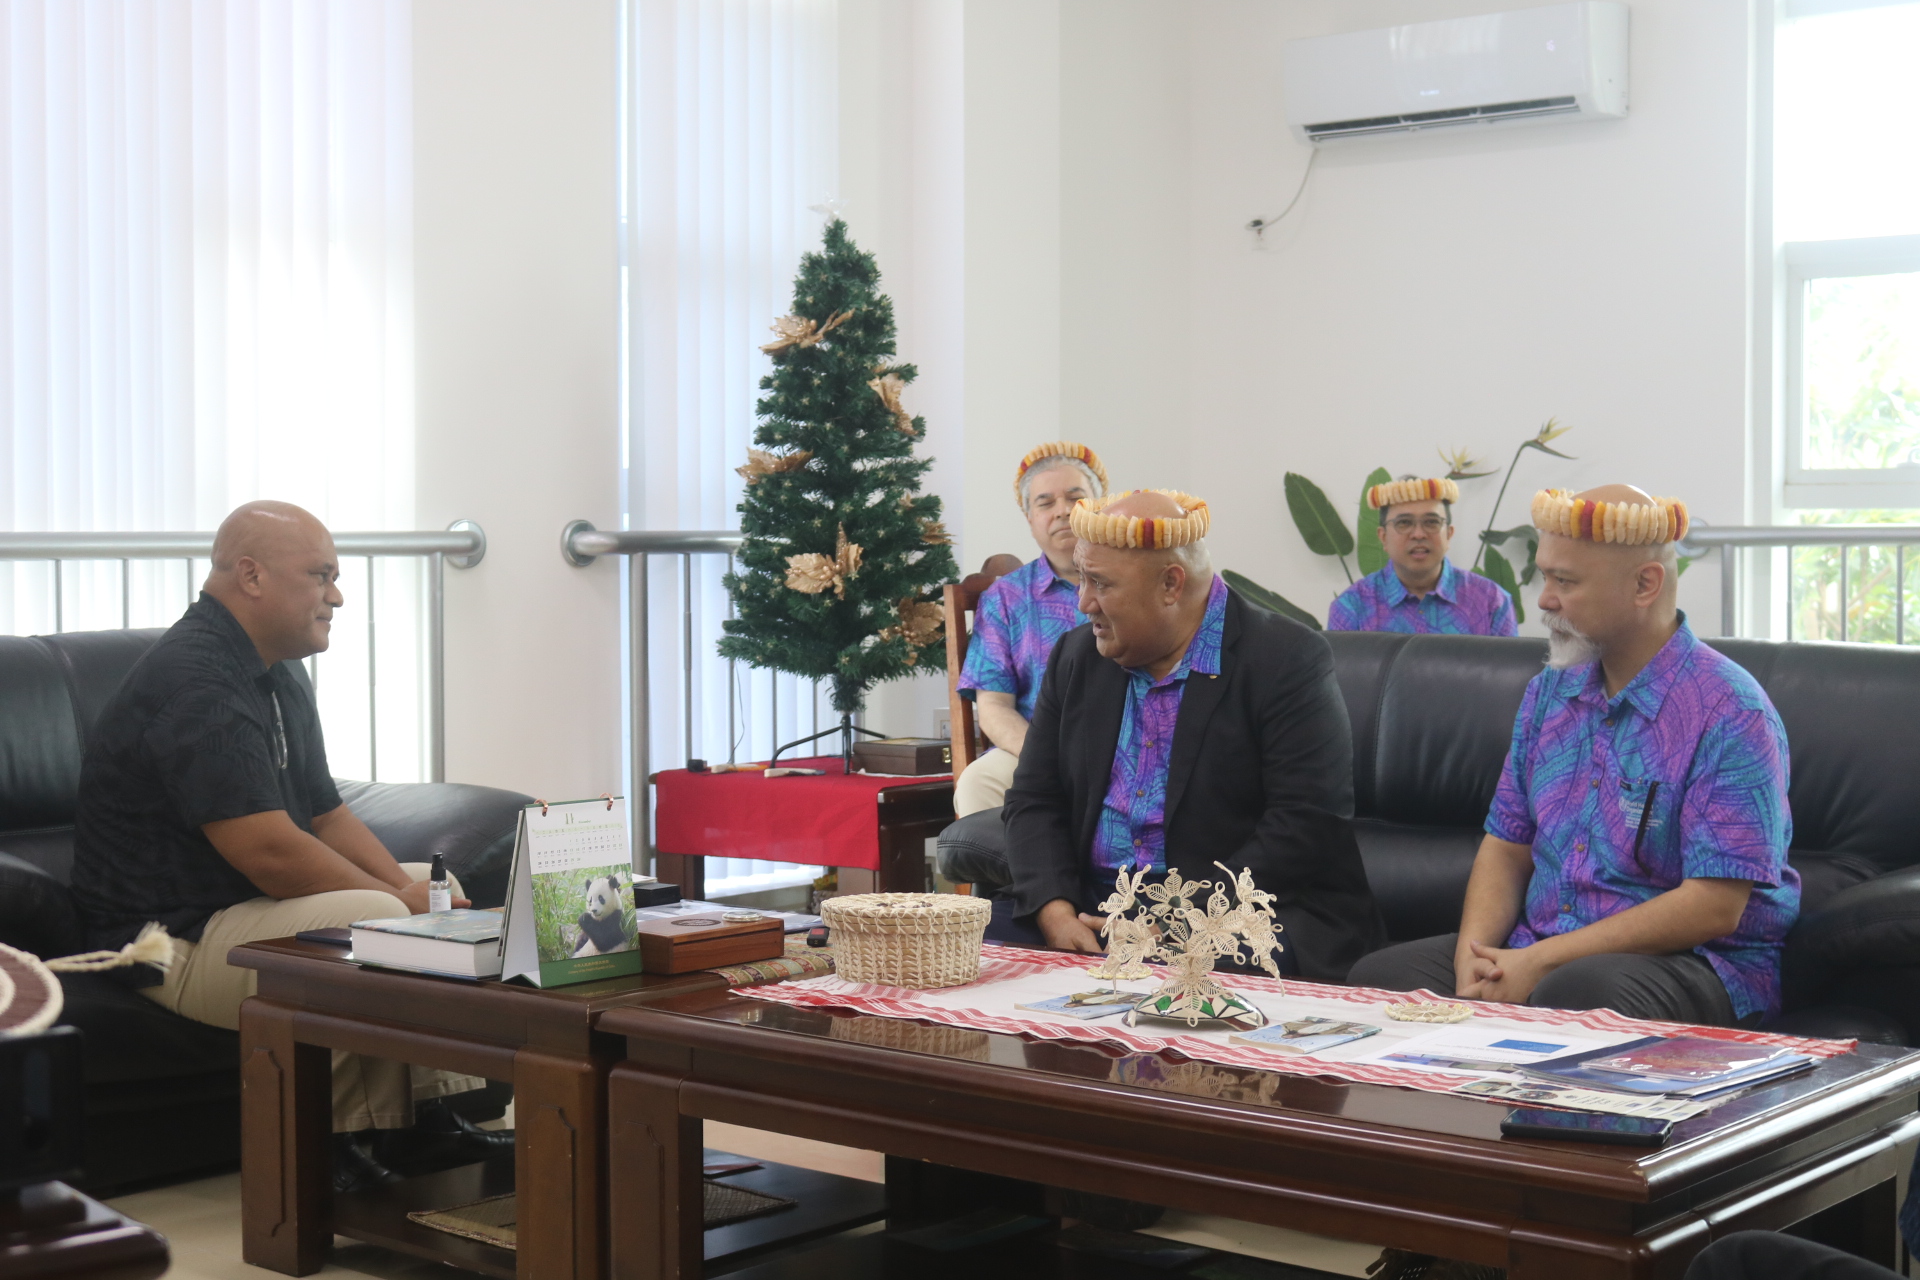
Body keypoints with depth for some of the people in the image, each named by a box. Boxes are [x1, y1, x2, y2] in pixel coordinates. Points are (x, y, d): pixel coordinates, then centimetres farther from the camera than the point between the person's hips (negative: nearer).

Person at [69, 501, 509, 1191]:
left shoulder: (278, 680, 14)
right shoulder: (190, 682, -21)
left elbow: (326, 814, 16)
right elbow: (271, 853, -28)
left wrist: (411, 887, -2)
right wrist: (401, 899, -17)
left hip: (251, 903, 11)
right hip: (176, 943, -11)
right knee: (376, 921, -29)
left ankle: (436, 1116, 1)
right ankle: (338, 1147, -13)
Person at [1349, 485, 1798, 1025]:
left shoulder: (1728, 712, -12)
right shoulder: (1551, 690, 12)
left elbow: (1714, 907, -18)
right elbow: (1507, 846, 14)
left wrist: (1541, 961, -19)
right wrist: (1474, 953, -8)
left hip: (1693, 960, -7)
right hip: (1536, 950, 7)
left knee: (1573, 997, -40)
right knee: (1376, 977, -15)